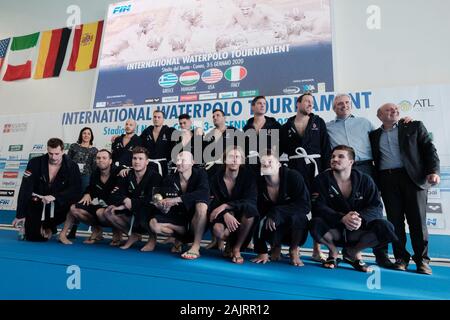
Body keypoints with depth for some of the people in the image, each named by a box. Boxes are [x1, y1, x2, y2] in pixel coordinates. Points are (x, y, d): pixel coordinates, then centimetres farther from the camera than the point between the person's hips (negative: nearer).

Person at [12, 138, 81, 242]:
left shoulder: (72, 167, -12)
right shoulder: (35, 163, -10)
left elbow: (76, 191, -20)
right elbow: (25, 190, -11)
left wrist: (54, 197, -34)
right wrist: (20, 215, -13)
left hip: (58, 206, 1)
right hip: (36, 205, 0)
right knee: (34, 237, -11)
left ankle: (49, 227, 0)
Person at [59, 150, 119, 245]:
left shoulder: (117, 172, -15)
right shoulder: (95, 174, 5)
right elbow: (90, 187, 24)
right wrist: (87, 194, 5)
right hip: (98, 204, 7)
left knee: (100, 212, -36)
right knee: (74, 209, -6)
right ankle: (96, 229, 7)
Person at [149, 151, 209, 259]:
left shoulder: (200, 174, -10)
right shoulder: (169, 179, -3)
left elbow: (204, 192, -31)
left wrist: (177, 199, -34)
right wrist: (163, 207, -28)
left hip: (195, 218, -3)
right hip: (177, 216, 3)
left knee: (202, 205, -35)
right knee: (153, 224, -21)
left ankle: (196, 247, -24)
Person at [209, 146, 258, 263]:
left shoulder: (247, 175, -11)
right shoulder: (217, 177, -7)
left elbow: (251, 200, -21)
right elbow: (214, 203, -11)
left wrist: (225, 206, -30)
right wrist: (226, 214, -34)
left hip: (242, 216, 0)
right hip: (223, 215, 0)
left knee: (249, 208, -35)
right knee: (218, 231, -34)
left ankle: (237, 248, -15)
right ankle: (229, 243, 6)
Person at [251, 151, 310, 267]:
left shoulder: (293, 176, -21)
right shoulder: (258, 184, -14)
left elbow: (305, 206, -24)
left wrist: (276, 212, -33)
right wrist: (261, 252, -15)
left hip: (296, 226, -1)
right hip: (277, 229, 2)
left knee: (297, 216, -34)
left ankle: (294, 250, -2)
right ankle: (275, 247, 7)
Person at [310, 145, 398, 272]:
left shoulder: (365, 180, -2)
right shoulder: (322, 179, -8)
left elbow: (377, 207, -10)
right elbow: (318, 207, -18)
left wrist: (361, 218, -32)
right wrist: (342, 218, -33)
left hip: (358, 229, 2)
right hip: (333, 228, -2)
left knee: (386, 228, -24)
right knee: (316, 225, -34)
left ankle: (353, 251, 3)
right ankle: (333, 251, 1)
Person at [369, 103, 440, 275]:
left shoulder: (415, 127, 11)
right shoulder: (374, 136, 15)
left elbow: (429, 149, 4)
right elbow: (372, 159, 14)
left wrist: (433, 171, -10)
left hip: (413, 177, -1)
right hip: (387, 180, 2)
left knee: (417, 219, -1)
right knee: (395, 220, 3)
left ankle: (422, 259, 11)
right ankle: (401, 257, 13)